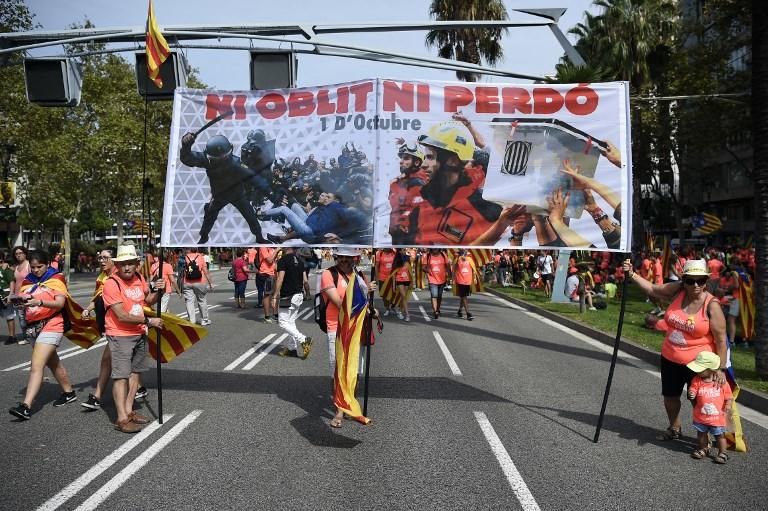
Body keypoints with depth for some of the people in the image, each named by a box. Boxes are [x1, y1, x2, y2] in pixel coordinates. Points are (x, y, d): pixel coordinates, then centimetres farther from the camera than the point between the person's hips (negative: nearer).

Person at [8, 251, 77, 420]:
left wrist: (39, 302, -29)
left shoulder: (56, 279, -4)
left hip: (51, 325, -7)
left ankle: (26, 406, -22)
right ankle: (69, 392, 35)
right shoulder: (27, 282, 12)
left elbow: (60, 303, -15)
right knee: (53, 363, 19)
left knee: (36, 366, -17)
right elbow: (21, 299, 7)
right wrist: (19, 300, -16)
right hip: (33, 326, 7)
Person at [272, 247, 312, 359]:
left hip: (287, 296, -8)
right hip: (299, 295, 8)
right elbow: (305, 281, 10)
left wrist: (275, 297, -18)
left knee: (283, 322, -1)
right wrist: (307, 292, 28)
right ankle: (292, 348, 18)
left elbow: (280, 279, -19)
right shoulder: (299, 261, 9)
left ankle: (303, 339, -13)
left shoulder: (283, 260, -12)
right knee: (291, 321, 15)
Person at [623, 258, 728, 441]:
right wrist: (632, 274, -7)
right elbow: (652, 289, 4)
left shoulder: (711, 305, -19)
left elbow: (721, 340, -17)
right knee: (670, 395, 21)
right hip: (670, 360, 6)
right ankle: (674, 429, 44)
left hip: (698, 364, -6)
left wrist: (721, 368, -18)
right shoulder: (677, 291, -7)